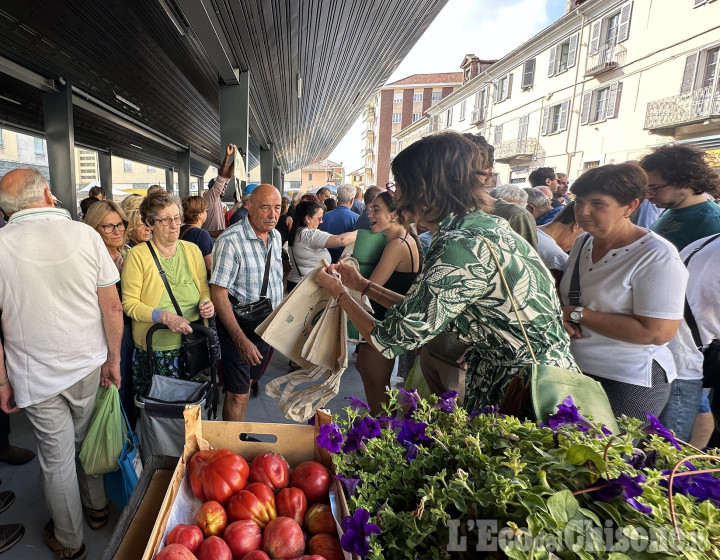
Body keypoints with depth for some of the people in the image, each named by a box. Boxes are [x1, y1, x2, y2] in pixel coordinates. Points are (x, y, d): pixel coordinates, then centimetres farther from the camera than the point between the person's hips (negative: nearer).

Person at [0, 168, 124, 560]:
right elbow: (112, 306, -8)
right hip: (89, 365, 2)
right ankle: (96, 507, 45)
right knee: (87, 442, 24)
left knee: (57, 458, 15)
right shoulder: (84, 234, -9)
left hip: (37, 377, -1)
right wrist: (113, 359, 3)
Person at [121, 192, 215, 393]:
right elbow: (130, 303, -6)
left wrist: (207, 303, -7)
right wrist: (164, 316, -21)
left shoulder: (192, 250, 8)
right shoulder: (137, 255, -4)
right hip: (156, 350, -3)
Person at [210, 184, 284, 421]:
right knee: (237, 394, 5)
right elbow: (218, 294, -22)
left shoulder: (275, 236, 3)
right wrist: (241, 340, -26)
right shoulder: (230, 241, -22)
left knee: (248, 383, 22)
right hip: (239, 328, -7)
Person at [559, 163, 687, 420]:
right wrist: (564, 314, -8)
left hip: (627, 384, -7)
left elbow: (658, 333, -24)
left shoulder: (657, 257, -18)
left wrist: (578, 314, -21)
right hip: (574, 370, 7)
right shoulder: (583, 242, 3)